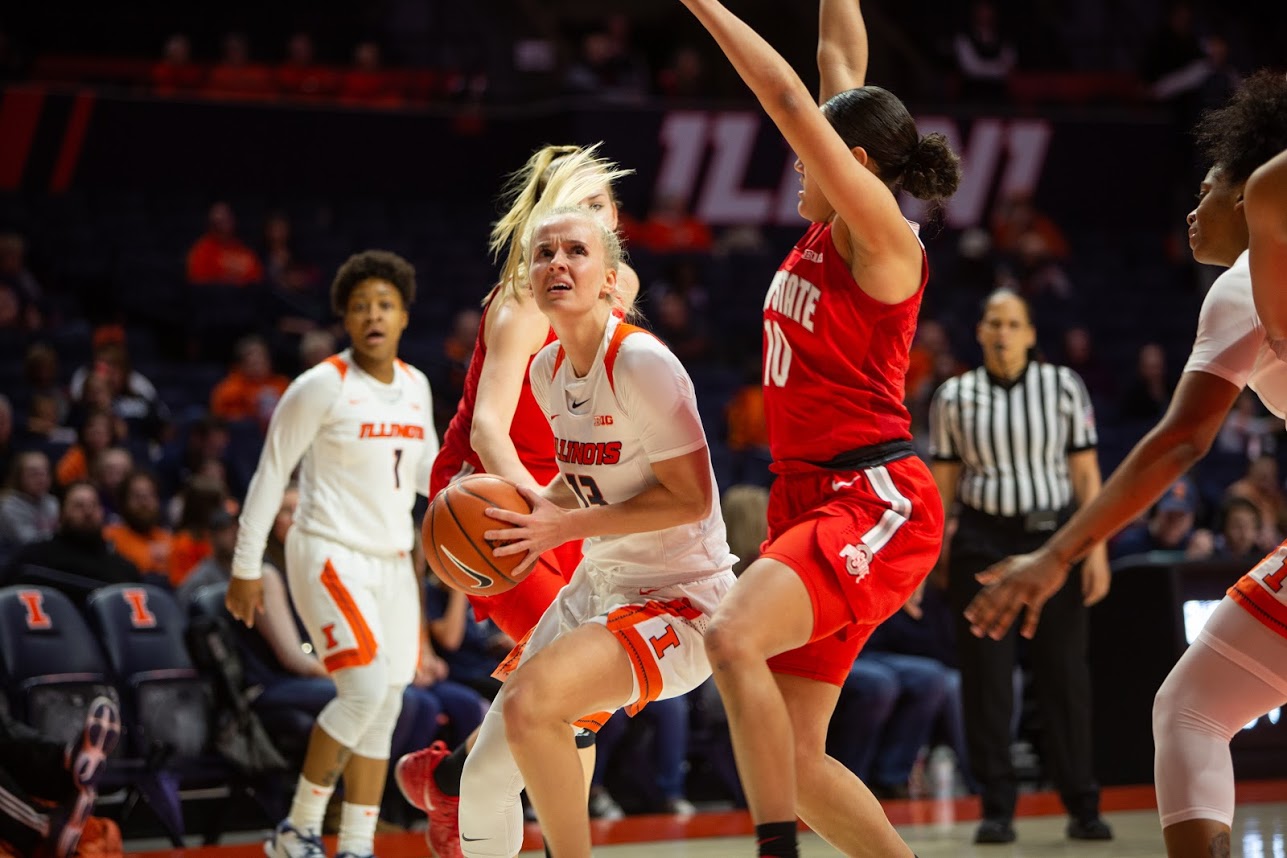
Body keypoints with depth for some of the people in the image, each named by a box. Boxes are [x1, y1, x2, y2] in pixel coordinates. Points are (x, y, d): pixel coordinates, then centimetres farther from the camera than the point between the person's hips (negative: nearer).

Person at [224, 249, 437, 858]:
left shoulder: (416, 386, 8)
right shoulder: (323, 385, -11)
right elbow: (270, 474, -7)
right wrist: (246, 568, -7)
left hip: (391, 562, 7)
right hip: (329, 554, -7)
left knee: (384, 710, 5)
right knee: (366, 689, -20)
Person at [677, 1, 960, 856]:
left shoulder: (886, 238, -9)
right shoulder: (828, 230, 12)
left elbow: (793, 105, -17)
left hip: (877, 503, -9)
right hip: (807, 498, 9)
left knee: (735, 637, -32)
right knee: (792, 760, 4)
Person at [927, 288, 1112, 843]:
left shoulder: (1063, 387, 3)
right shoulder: (954, 397, 5)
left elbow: (1086, 473, 2)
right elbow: (941, 485, 7)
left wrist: (1097, 549, -5)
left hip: (1052, 537, 0)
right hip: (981, 542, 1)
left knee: (1064, 672, 0)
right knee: (986, 676, -1)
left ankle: (1081, 806, 9)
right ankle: (997, 808, 6)